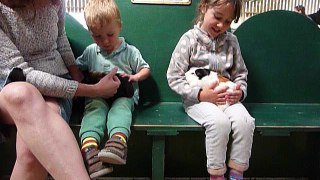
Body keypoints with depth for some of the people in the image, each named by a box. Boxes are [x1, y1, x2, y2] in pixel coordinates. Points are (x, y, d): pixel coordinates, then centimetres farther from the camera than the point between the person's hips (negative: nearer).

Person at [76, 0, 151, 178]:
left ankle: (118, 141, -66)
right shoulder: (90, 52, 17)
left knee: (121, 106, -36)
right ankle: (89, 148, -59)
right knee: (95, 107, -34)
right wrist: (90, 76, 3)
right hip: (97, 95, 1)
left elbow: (146, 69, 15)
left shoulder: (130, 51, 10)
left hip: (124, 95, -1)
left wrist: (134, 77, -7)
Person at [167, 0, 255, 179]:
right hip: (198, 99, -4)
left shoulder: (231, 41, 7)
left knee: (245, 121, -24)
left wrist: (240, 92, -7)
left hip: (227, 97, 4)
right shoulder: (190, 39, -6)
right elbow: (174, 77, -8)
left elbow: (240, 74, 15)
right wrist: (200, 94, -18)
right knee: (220, 122, -32)